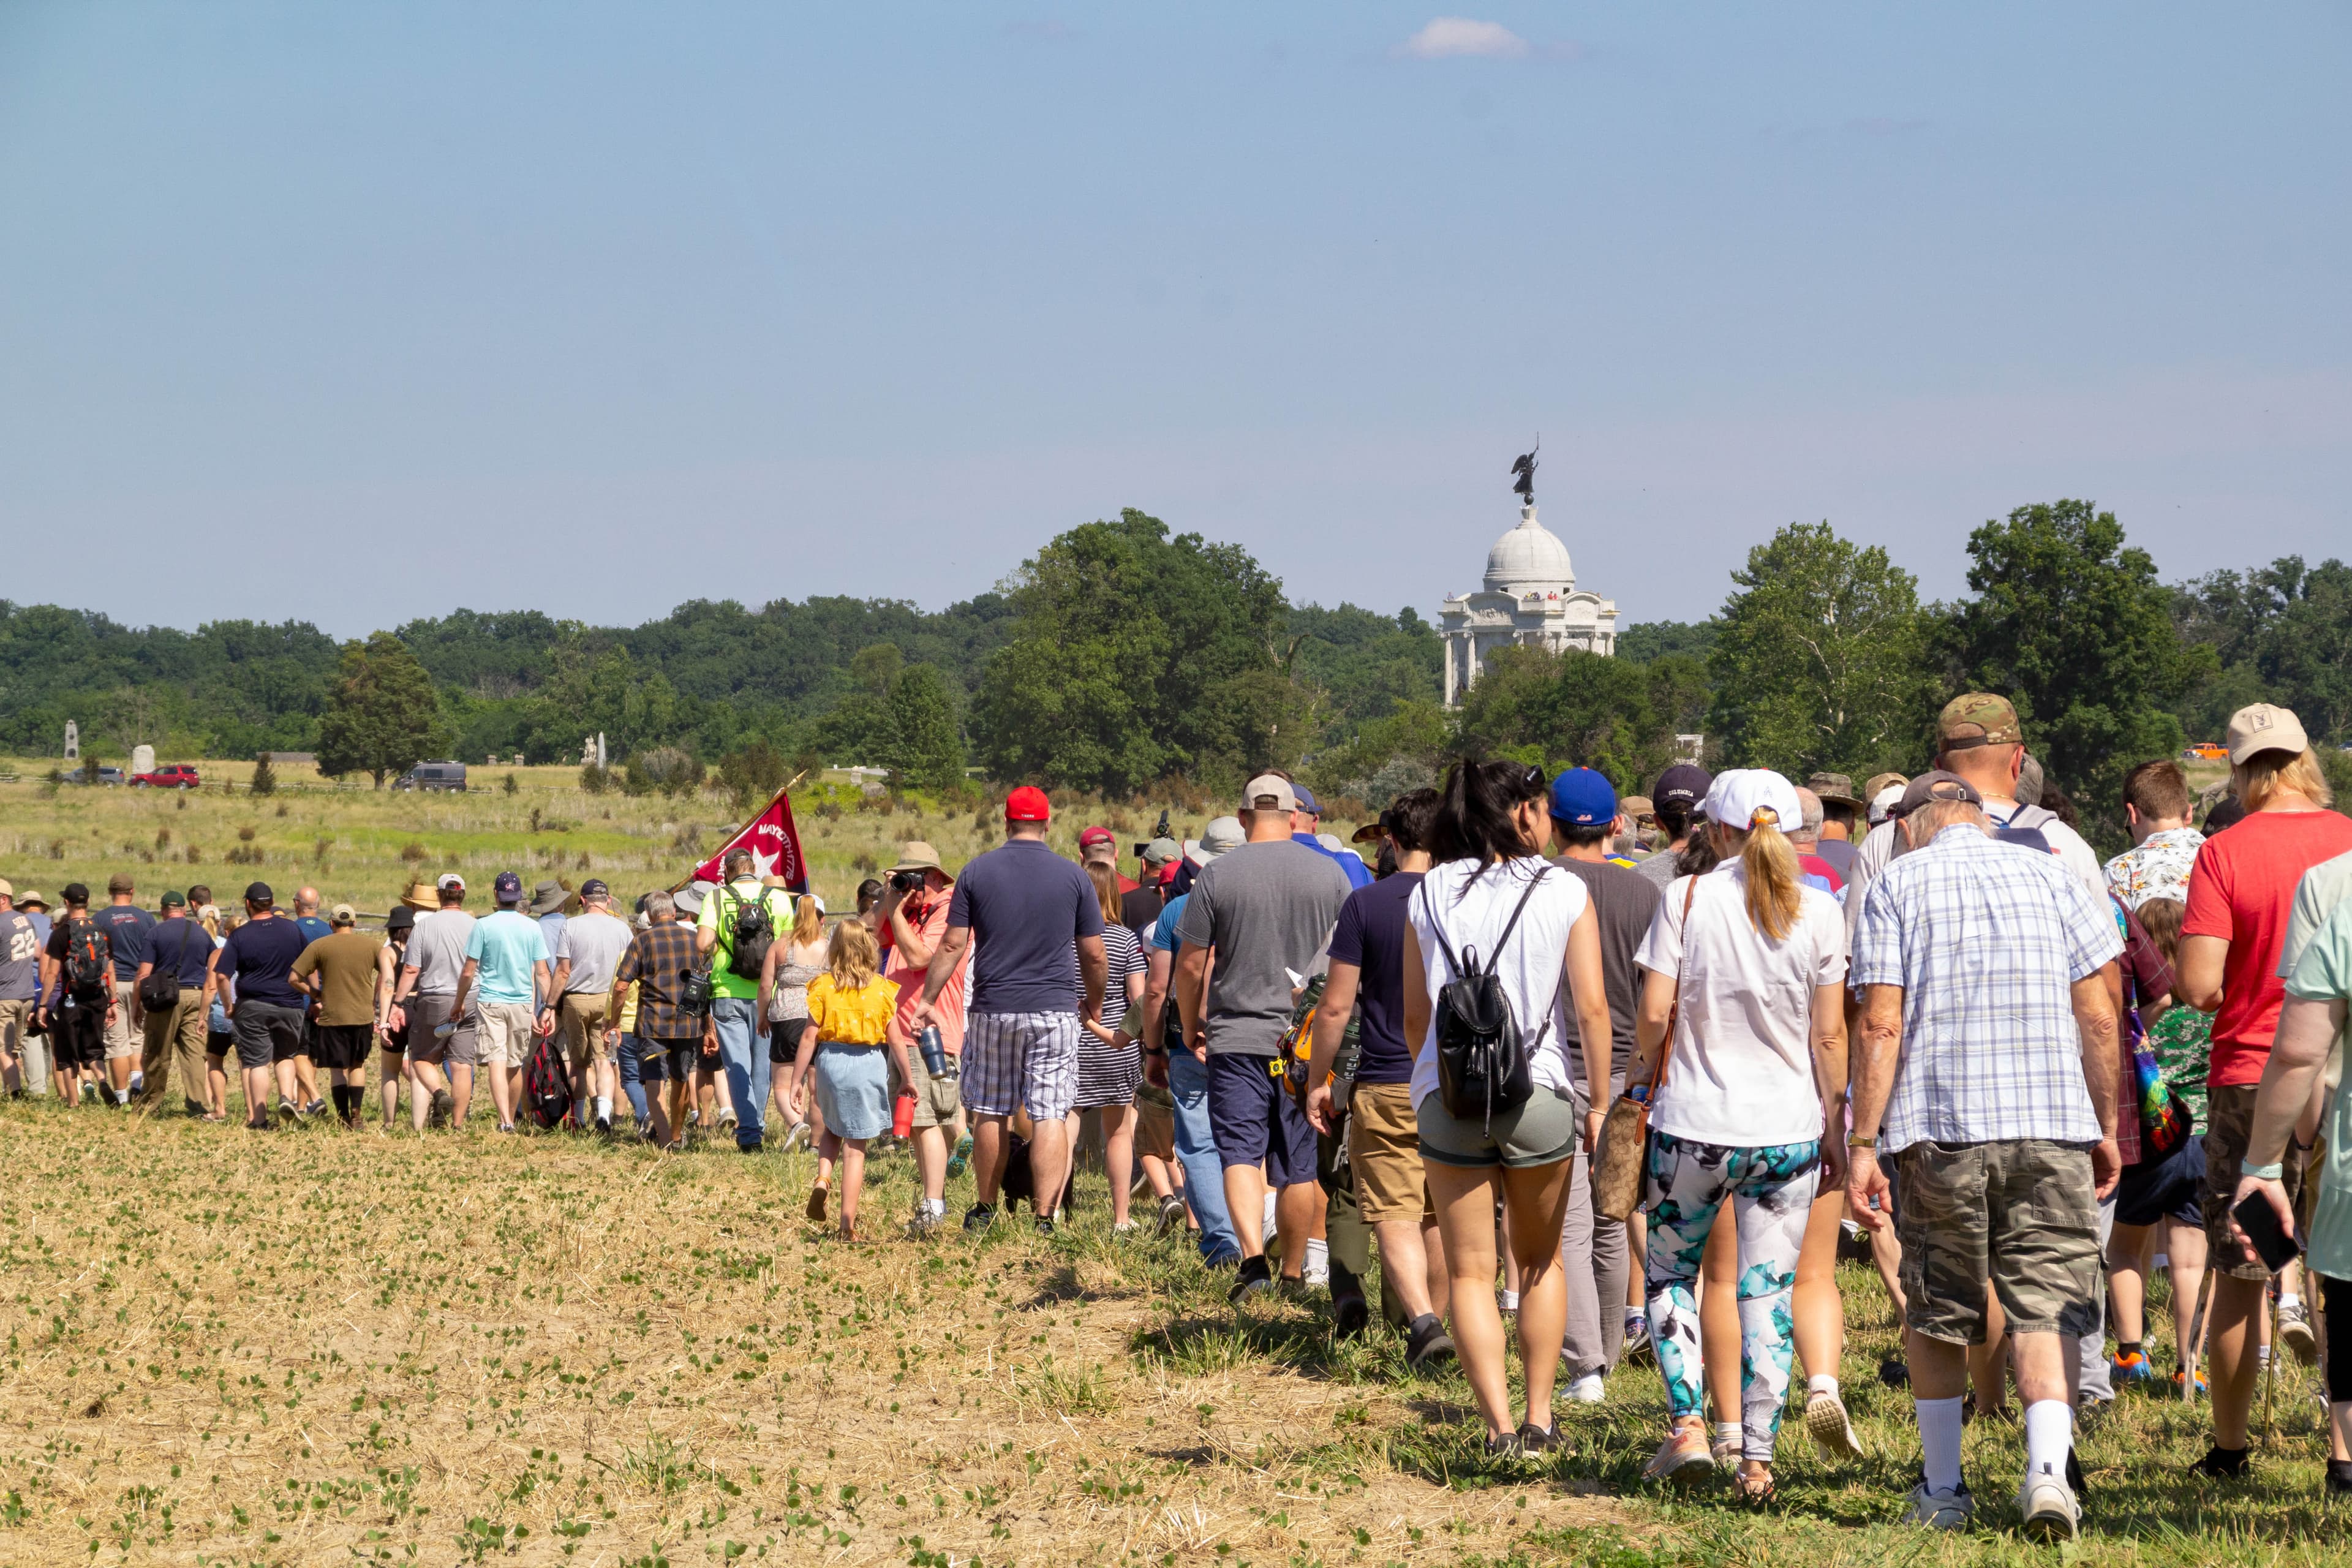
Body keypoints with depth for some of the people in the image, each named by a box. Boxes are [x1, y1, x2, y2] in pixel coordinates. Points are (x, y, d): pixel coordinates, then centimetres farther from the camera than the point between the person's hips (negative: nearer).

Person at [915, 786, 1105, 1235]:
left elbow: (952, 945, -1)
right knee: (1050, 1116, -2)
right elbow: (1094, 955, 3)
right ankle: (1043, 1217, -9)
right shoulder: (1073, 877, 0)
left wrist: (928, 1000, 7)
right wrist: (1094, 1004, 19)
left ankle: (985, 1209, 23)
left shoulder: (977, 872, 1)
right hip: (1055, 1012, -1)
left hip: (992, 1011, 1)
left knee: (990, 1113, 13)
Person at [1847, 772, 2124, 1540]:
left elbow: (1881, 1025, -3)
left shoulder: (1897, 884, 5)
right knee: (2047, 1304, 1)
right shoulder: (2049, 875, 10)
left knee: (1936, 1313, 12)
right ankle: (2048, 1468, -18)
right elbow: (2098, 1017, 6)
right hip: (2051, 1127, 1)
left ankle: (1942, 1488, 18)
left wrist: (1863, 1143, -2)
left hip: (1938, 1128, -1)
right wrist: (2105, 1129, 13)